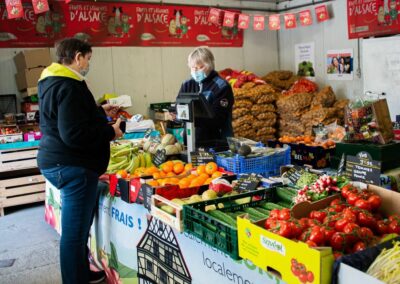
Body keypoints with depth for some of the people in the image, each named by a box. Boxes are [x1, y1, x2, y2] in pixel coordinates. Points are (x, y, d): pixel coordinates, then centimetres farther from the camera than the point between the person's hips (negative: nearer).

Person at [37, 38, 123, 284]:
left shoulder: (53, 82, 14)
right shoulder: (69, 86, -19)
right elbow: (75, 134, -27)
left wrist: (100, 111, 24)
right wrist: (110, 132, -14)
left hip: (58, 162, 11)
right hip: (73, 167, -11)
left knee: (78, 226, 21)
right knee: (75, 231, -1)